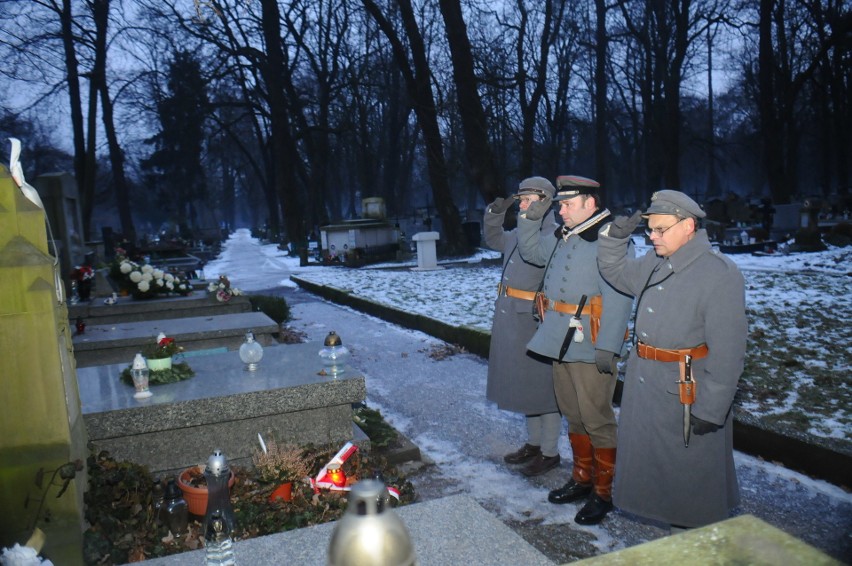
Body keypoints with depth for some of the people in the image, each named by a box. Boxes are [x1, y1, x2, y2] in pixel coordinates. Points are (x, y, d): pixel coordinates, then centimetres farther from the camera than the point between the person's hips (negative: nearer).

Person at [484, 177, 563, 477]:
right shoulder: (517, 233, 10)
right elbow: (493, 239, 29)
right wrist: (495, 213, 14)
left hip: (536, 324, -9)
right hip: (511, 322, 9)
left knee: (543, 387, 5)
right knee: (524, 385, 19)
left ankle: (550, 452, 21)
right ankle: (533, 442, 36)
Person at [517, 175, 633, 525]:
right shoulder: (562, 237, 11)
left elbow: (618, 298, -21)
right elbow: (530, 251, 28)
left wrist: (607, 348, -23)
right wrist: (530, 218, 13)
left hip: (590, 346, -8)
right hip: (560, 342, 9)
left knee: (596, 420, 3)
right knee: (573, 415, 19)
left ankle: (604, 492, 20)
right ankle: (582, 479, 35)